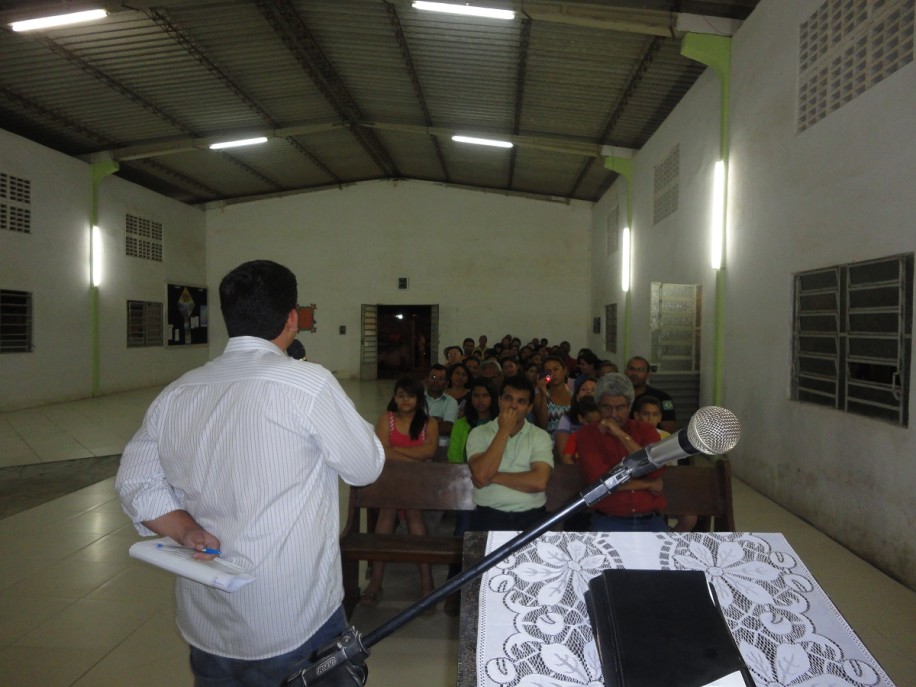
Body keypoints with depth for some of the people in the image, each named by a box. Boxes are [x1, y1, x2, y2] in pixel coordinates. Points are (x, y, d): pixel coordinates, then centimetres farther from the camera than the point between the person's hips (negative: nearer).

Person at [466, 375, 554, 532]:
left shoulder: (540, 436, 4)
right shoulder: (479, 433, 4)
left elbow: (539, 482, -10)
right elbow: (481, 475, -12)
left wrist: (493, 477, -7)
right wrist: (504, 431, -9)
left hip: (531, 517, 1)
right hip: (488, 516, -1)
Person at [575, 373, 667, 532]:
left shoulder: (646, 431, 11)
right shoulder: (587, 434, 2)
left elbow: (656, 471, -6)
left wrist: (622, 435, -10)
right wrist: (648, 484, -3)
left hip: (652, 521, 3)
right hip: (608, 522, -3)